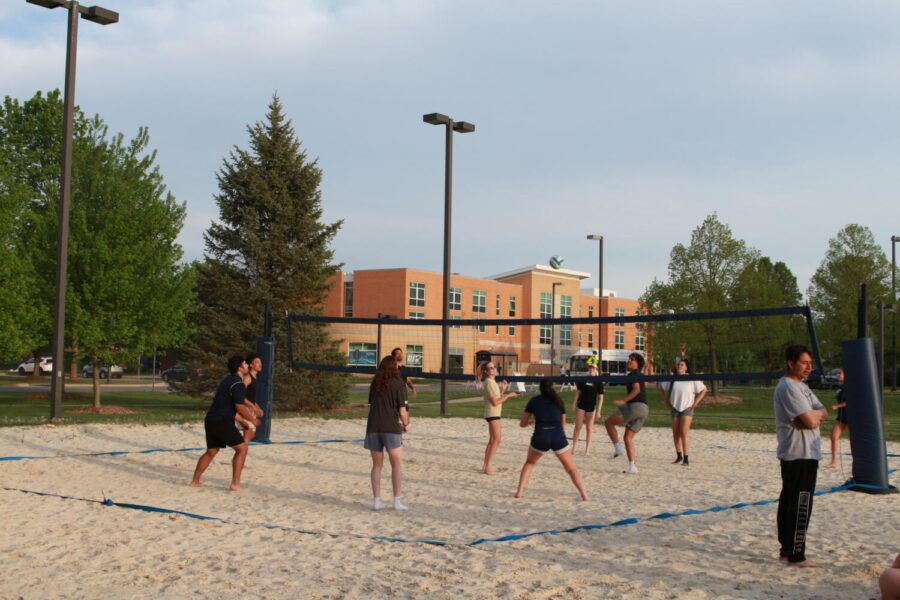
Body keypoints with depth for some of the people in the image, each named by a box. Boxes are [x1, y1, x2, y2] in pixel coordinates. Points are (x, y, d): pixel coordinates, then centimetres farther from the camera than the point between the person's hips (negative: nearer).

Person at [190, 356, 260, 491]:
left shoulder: (227, 380, 18)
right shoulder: (238, 384, -12)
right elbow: (239, 407, -16)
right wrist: (252, 420, -2)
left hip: (210, 420, 9)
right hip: (222, 422, -9)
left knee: (211, 452, 21)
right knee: (242, 448, -1)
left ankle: (195, 481, 24)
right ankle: (235, 483, -6)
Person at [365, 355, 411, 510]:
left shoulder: (374, 383, 10)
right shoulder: (398, 384, -4)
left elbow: (371, 406, 14)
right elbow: (402, 410, -8)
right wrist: (406, 424, 12)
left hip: (373, 427, 4)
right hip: (391, 428, -4)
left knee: (377, 465, 12)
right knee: (397, 464, 5)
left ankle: (376, 500, 10)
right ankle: (397, 501, 2)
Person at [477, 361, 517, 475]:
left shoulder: (493, 382, 15)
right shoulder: (489, 383, -15)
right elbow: (495, 402, -19)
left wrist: (503, 389, 7)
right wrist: (508, 395, -15)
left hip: (494, 414, 10)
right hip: (492, 414, -10)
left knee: (492, 441, 14)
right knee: (496, 441, -10)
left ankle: (485, 466, 19)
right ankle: (487, 468, -9)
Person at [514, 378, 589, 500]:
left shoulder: (534, 401, 14)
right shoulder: (558, 401, 17)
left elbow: (522, 423, 19)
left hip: (540, 438, 0)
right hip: (558, 437, 0)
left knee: (529, 463, 26)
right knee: (571, 468, 15)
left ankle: (519, 491, 14)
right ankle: (584, 495, 2)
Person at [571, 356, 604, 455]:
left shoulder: (598, 382, -4)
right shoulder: (583, 380, 2)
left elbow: (601, 397, -4)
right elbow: (578, 392, 8)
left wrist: (598, 411, -9)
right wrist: (574, 405, 4)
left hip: (591, 407, -1)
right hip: (581, 405, 1)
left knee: (589, 428, 6)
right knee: (578, 426, 1)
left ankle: (587, 449, 12)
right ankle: (574, 446, 10)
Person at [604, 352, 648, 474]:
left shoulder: (634, 373, -2)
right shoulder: (639, 376, 27)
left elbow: (636, 390, -16)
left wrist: (623, 401, -24)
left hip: (635, 406, -9)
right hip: (643, 409, 9)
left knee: (608, 422, -3)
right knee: (628, 437, 10)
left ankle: (618, 449, -11)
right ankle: (632, 467, 3)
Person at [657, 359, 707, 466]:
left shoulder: (691, 380, -7)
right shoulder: (672, 379, 3)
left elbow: (703, 390, -1)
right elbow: (661, 388, 18)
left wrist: (695, 403, -5)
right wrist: (666, 401, 11)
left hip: (687, 409, -4)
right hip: (675, 409, 4)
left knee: (684, 434, -12)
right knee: (675, 434, 8)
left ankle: (686, 459, -10)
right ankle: (679, 456, 24)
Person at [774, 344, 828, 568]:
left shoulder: (801, 386, 18)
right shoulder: (788, 387, -15)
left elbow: (822, 413, 12)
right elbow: (812, 421, -21)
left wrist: (814, 415, -10)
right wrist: (816, 414, 1)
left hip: (807, 453, 10)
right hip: (799, 454, -10)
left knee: (789, 503, 14)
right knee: (800, 506, -7)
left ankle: (787, 550, 21)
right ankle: (796, 556, -3)